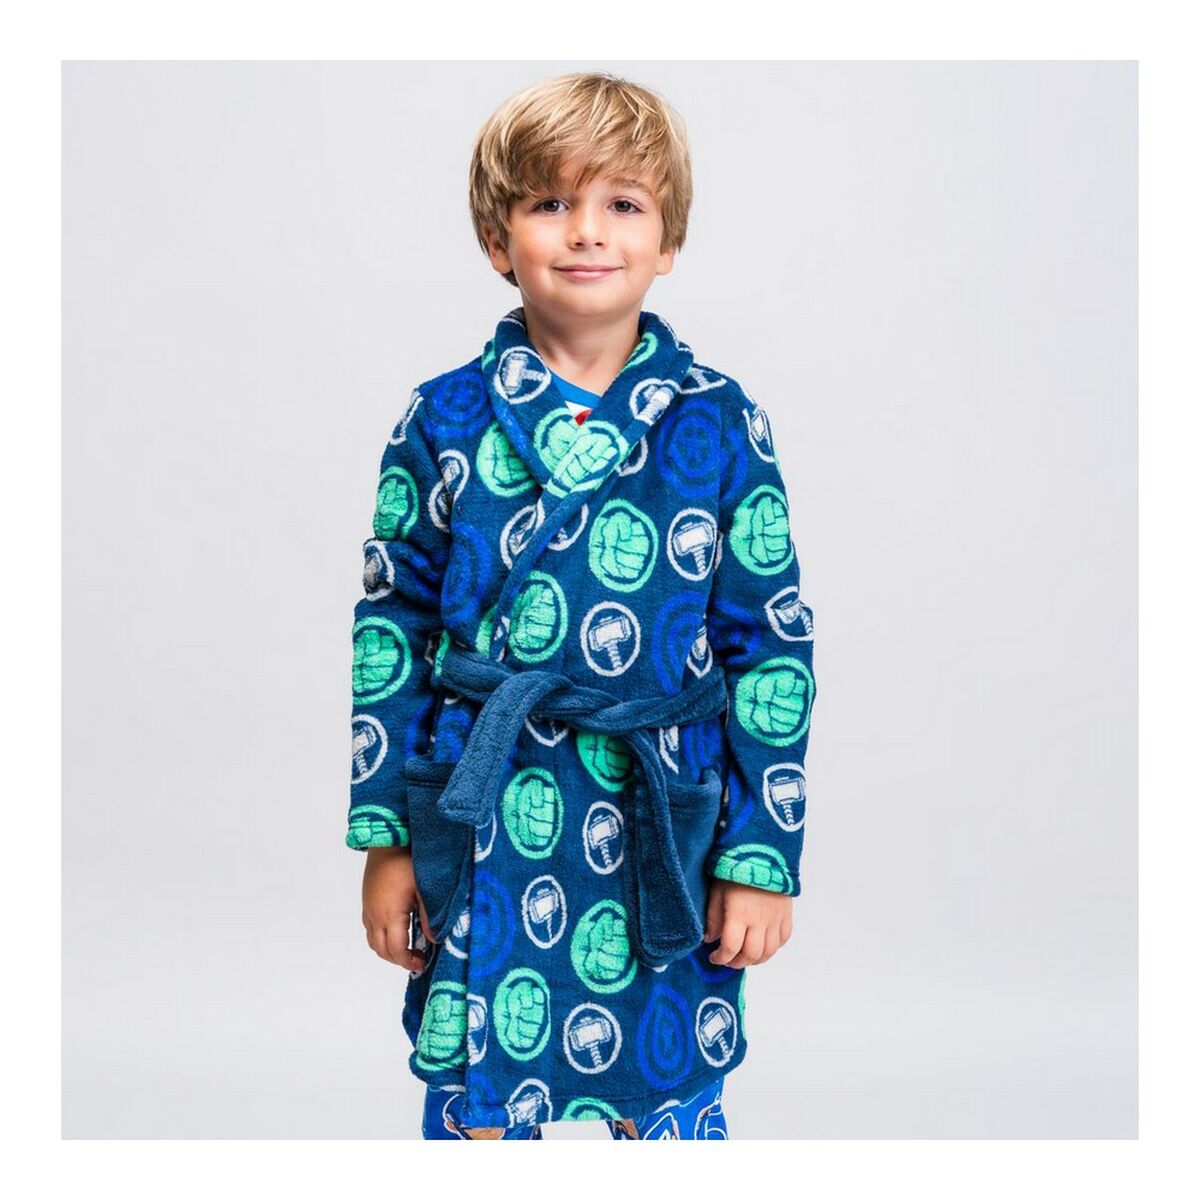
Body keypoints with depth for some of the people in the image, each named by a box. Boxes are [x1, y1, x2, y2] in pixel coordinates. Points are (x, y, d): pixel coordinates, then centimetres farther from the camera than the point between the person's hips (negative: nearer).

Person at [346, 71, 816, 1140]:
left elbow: (774, 649, 1)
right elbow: (388, 632, 4)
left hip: (666, 830, 0)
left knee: (671, 1110, 11)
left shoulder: (723, 426, -1)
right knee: (476, 1106, 9)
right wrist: (386, 839, 3)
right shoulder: (445, 420, 0)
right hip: (483, 823, 0)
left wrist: (765, 855, -1)